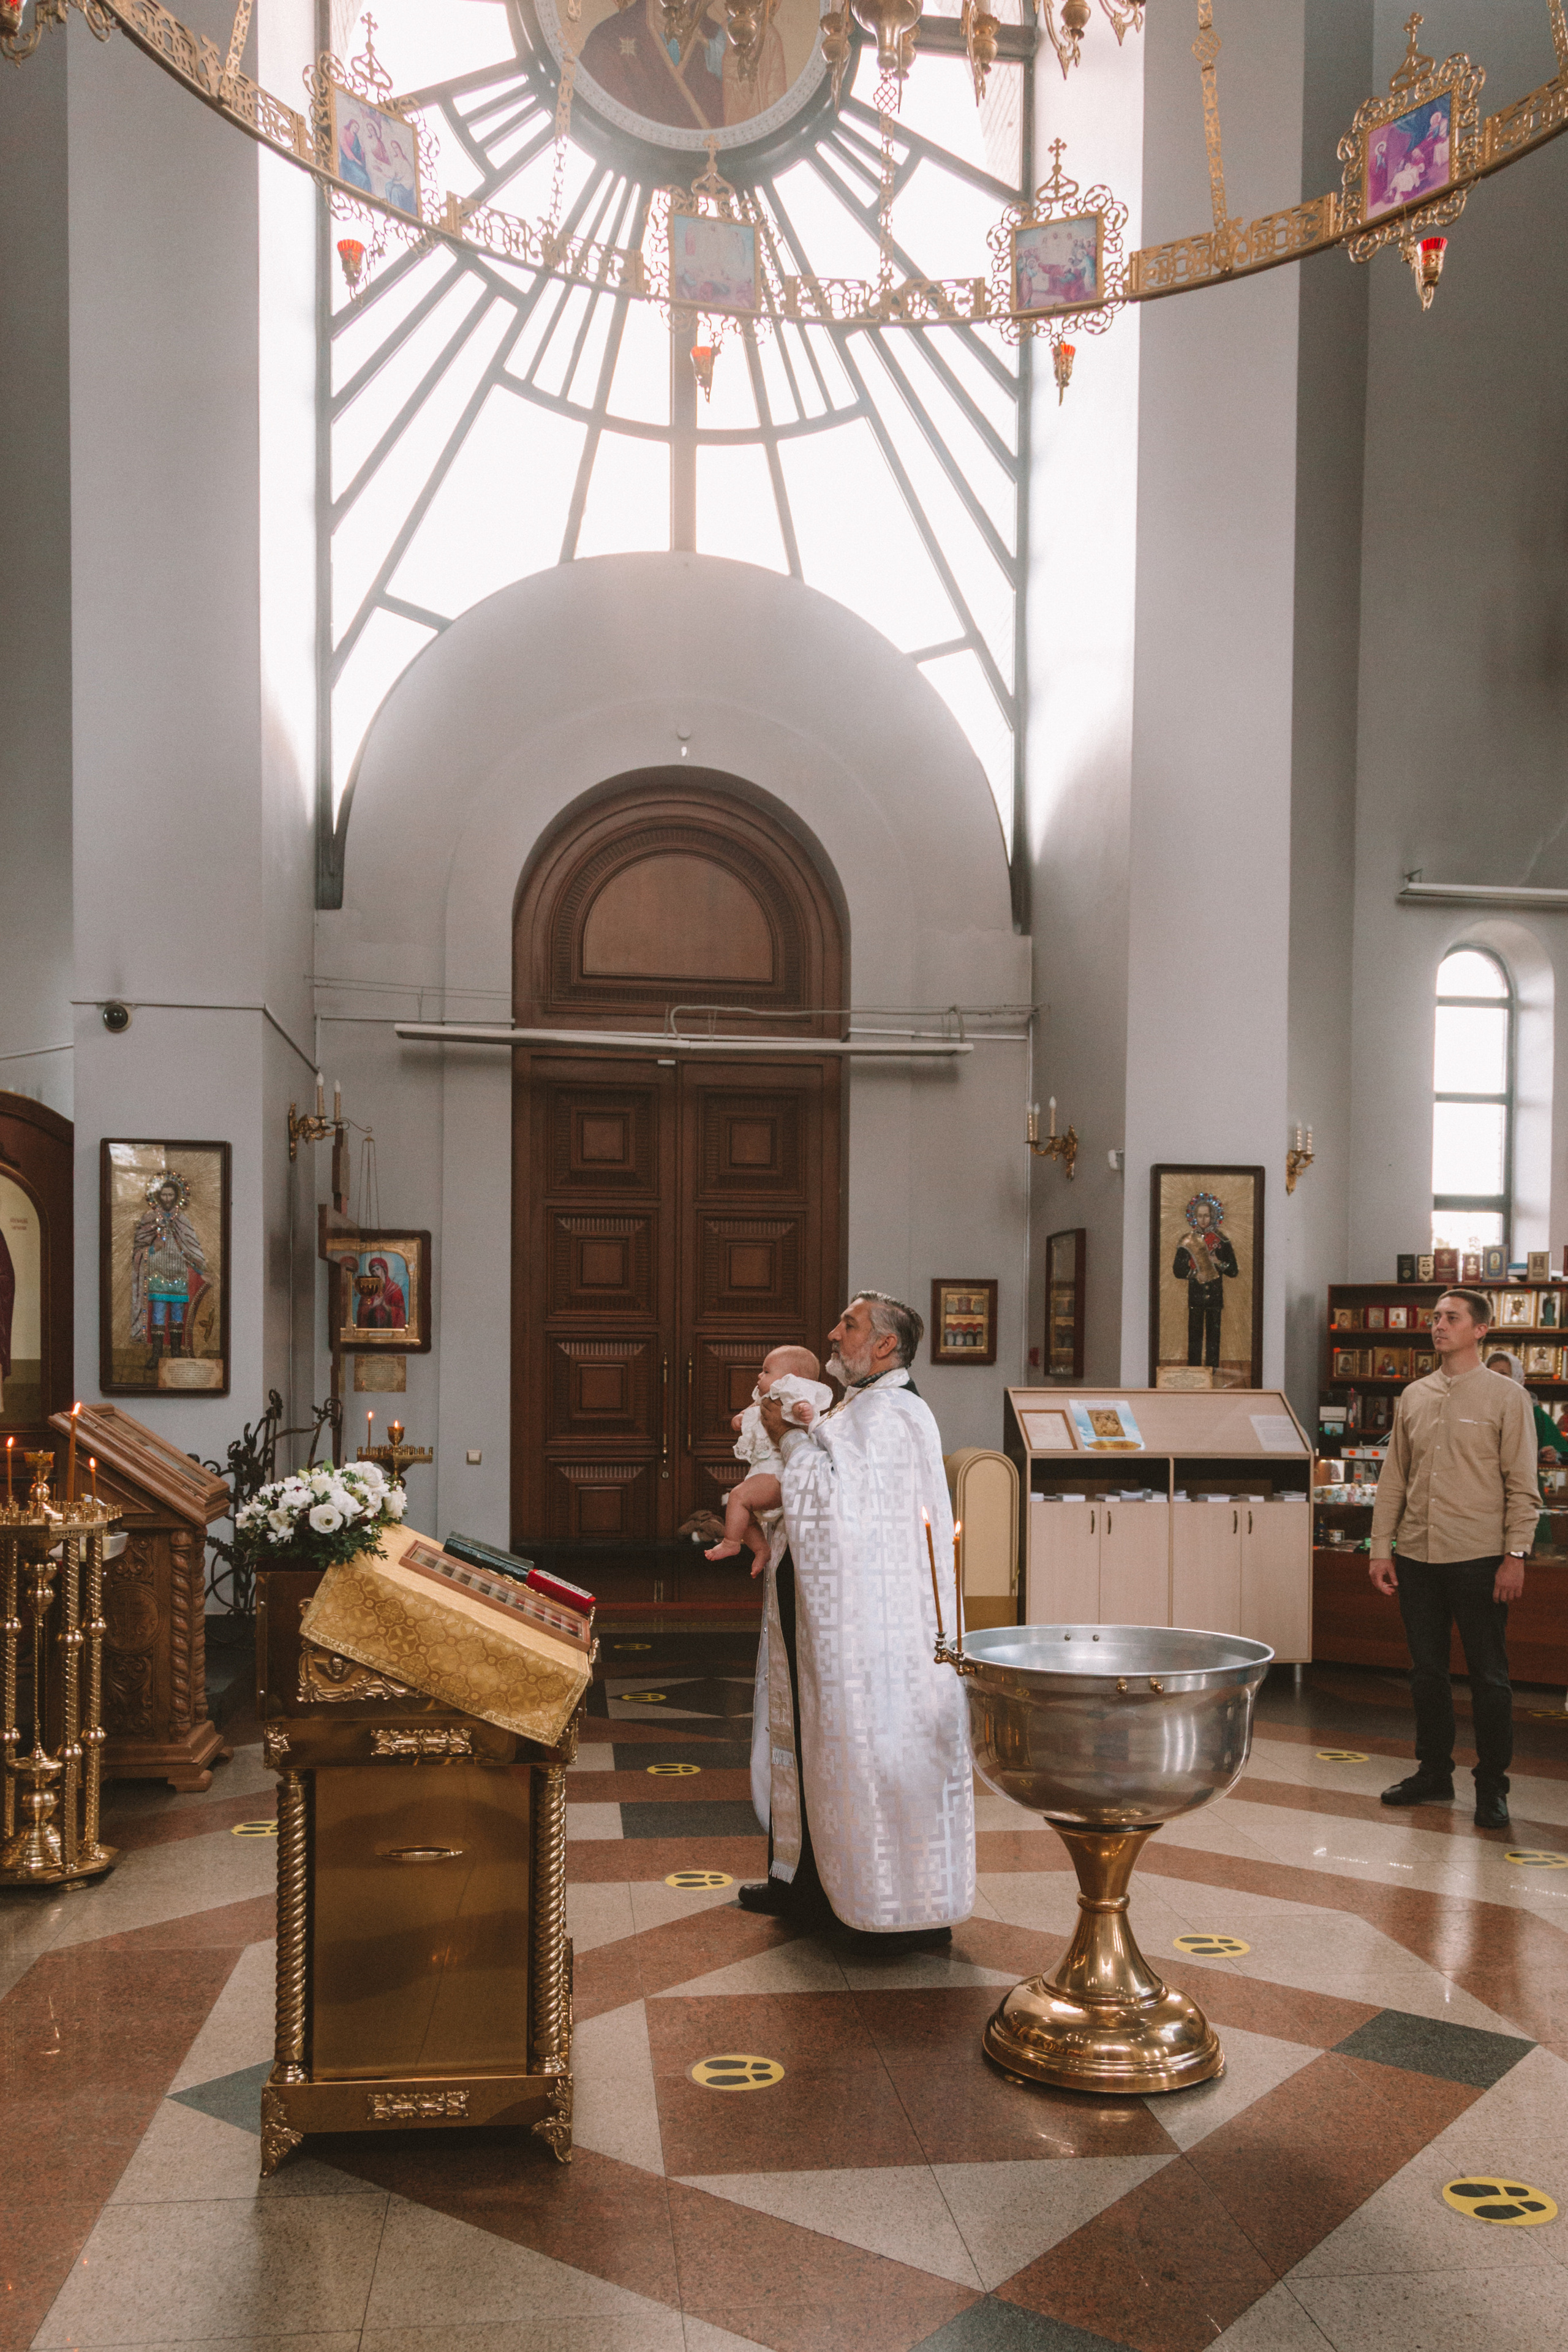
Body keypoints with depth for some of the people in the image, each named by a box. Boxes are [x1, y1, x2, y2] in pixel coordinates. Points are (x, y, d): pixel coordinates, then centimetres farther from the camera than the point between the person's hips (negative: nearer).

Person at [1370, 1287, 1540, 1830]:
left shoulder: (1506, 1397, -3)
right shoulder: (1413, 1397, 9)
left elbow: (1522, 1485, -5)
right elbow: (1393, 1478, 12)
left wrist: (1515, 1555, -11)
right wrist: (1381, 1547, 6)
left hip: (1478, 1559, -4)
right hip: (1417, 1556, 5)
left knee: (1488, 1677, 2)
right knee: (1426, 1672, 12)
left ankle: (1492, 1786, 13)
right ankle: (1433, 1771, 25)